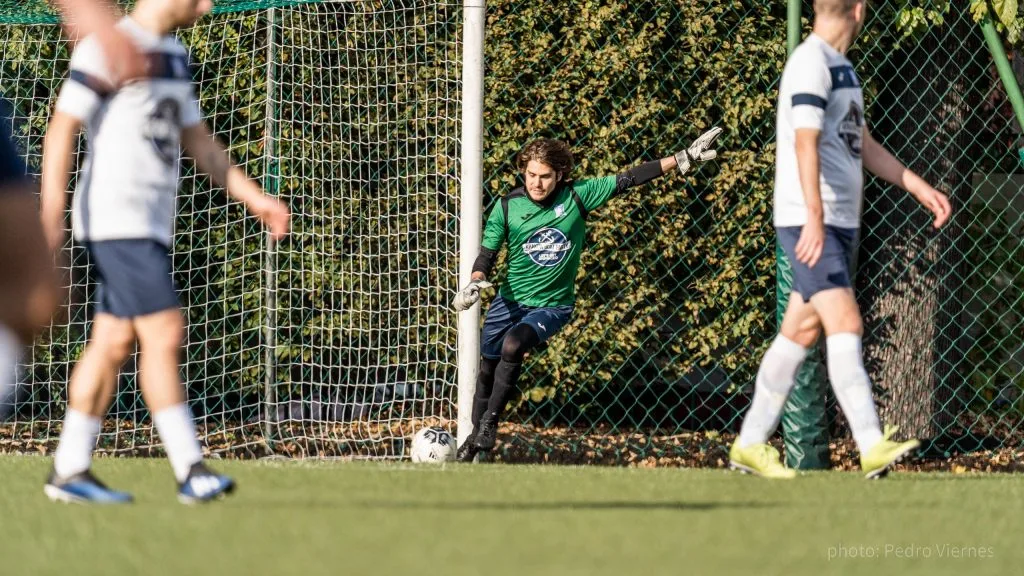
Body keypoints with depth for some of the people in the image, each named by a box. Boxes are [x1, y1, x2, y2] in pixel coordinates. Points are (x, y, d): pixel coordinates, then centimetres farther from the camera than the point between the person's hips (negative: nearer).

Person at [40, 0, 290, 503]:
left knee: (115, 342, 7)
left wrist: (255, 199, 18)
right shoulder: (107, 47, -9)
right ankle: (190, 470, -16)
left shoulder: (174, 56, 17)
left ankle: (69, 470, 11)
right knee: (164, 334, -14)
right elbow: (61, 130, -10)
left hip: (150, 224, 9)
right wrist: (50, 215, -16)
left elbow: (200, 144, 24)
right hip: (115, 217, -9)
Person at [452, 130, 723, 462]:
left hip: (552, 306, -3)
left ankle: (490, 422, -13)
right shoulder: (508, 207, -8)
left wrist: (683, 160, -12)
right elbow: (488, 252, -1)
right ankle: (476, 436, 31)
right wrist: (475, 283, -22)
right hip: (510, 299, 3)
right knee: (487, 368, 8)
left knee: (513, 346, -28)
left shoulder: (577, 196, -12)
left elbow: (628, 180, -10)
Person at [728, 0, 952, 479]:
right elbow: (806, 145, -22)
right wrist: (814, 218, -31)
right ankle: (871, 447, -25)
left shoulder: (842, 67, 19)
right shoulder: (811, 64, -12)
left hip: (841, 223, 9)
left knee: (800, 333, 8)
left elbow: (864, 147, 28)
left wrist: (920, 188, 23)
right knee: (845, 325, -17)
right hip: (809, 222, -9)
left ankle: (750, 445, 13)